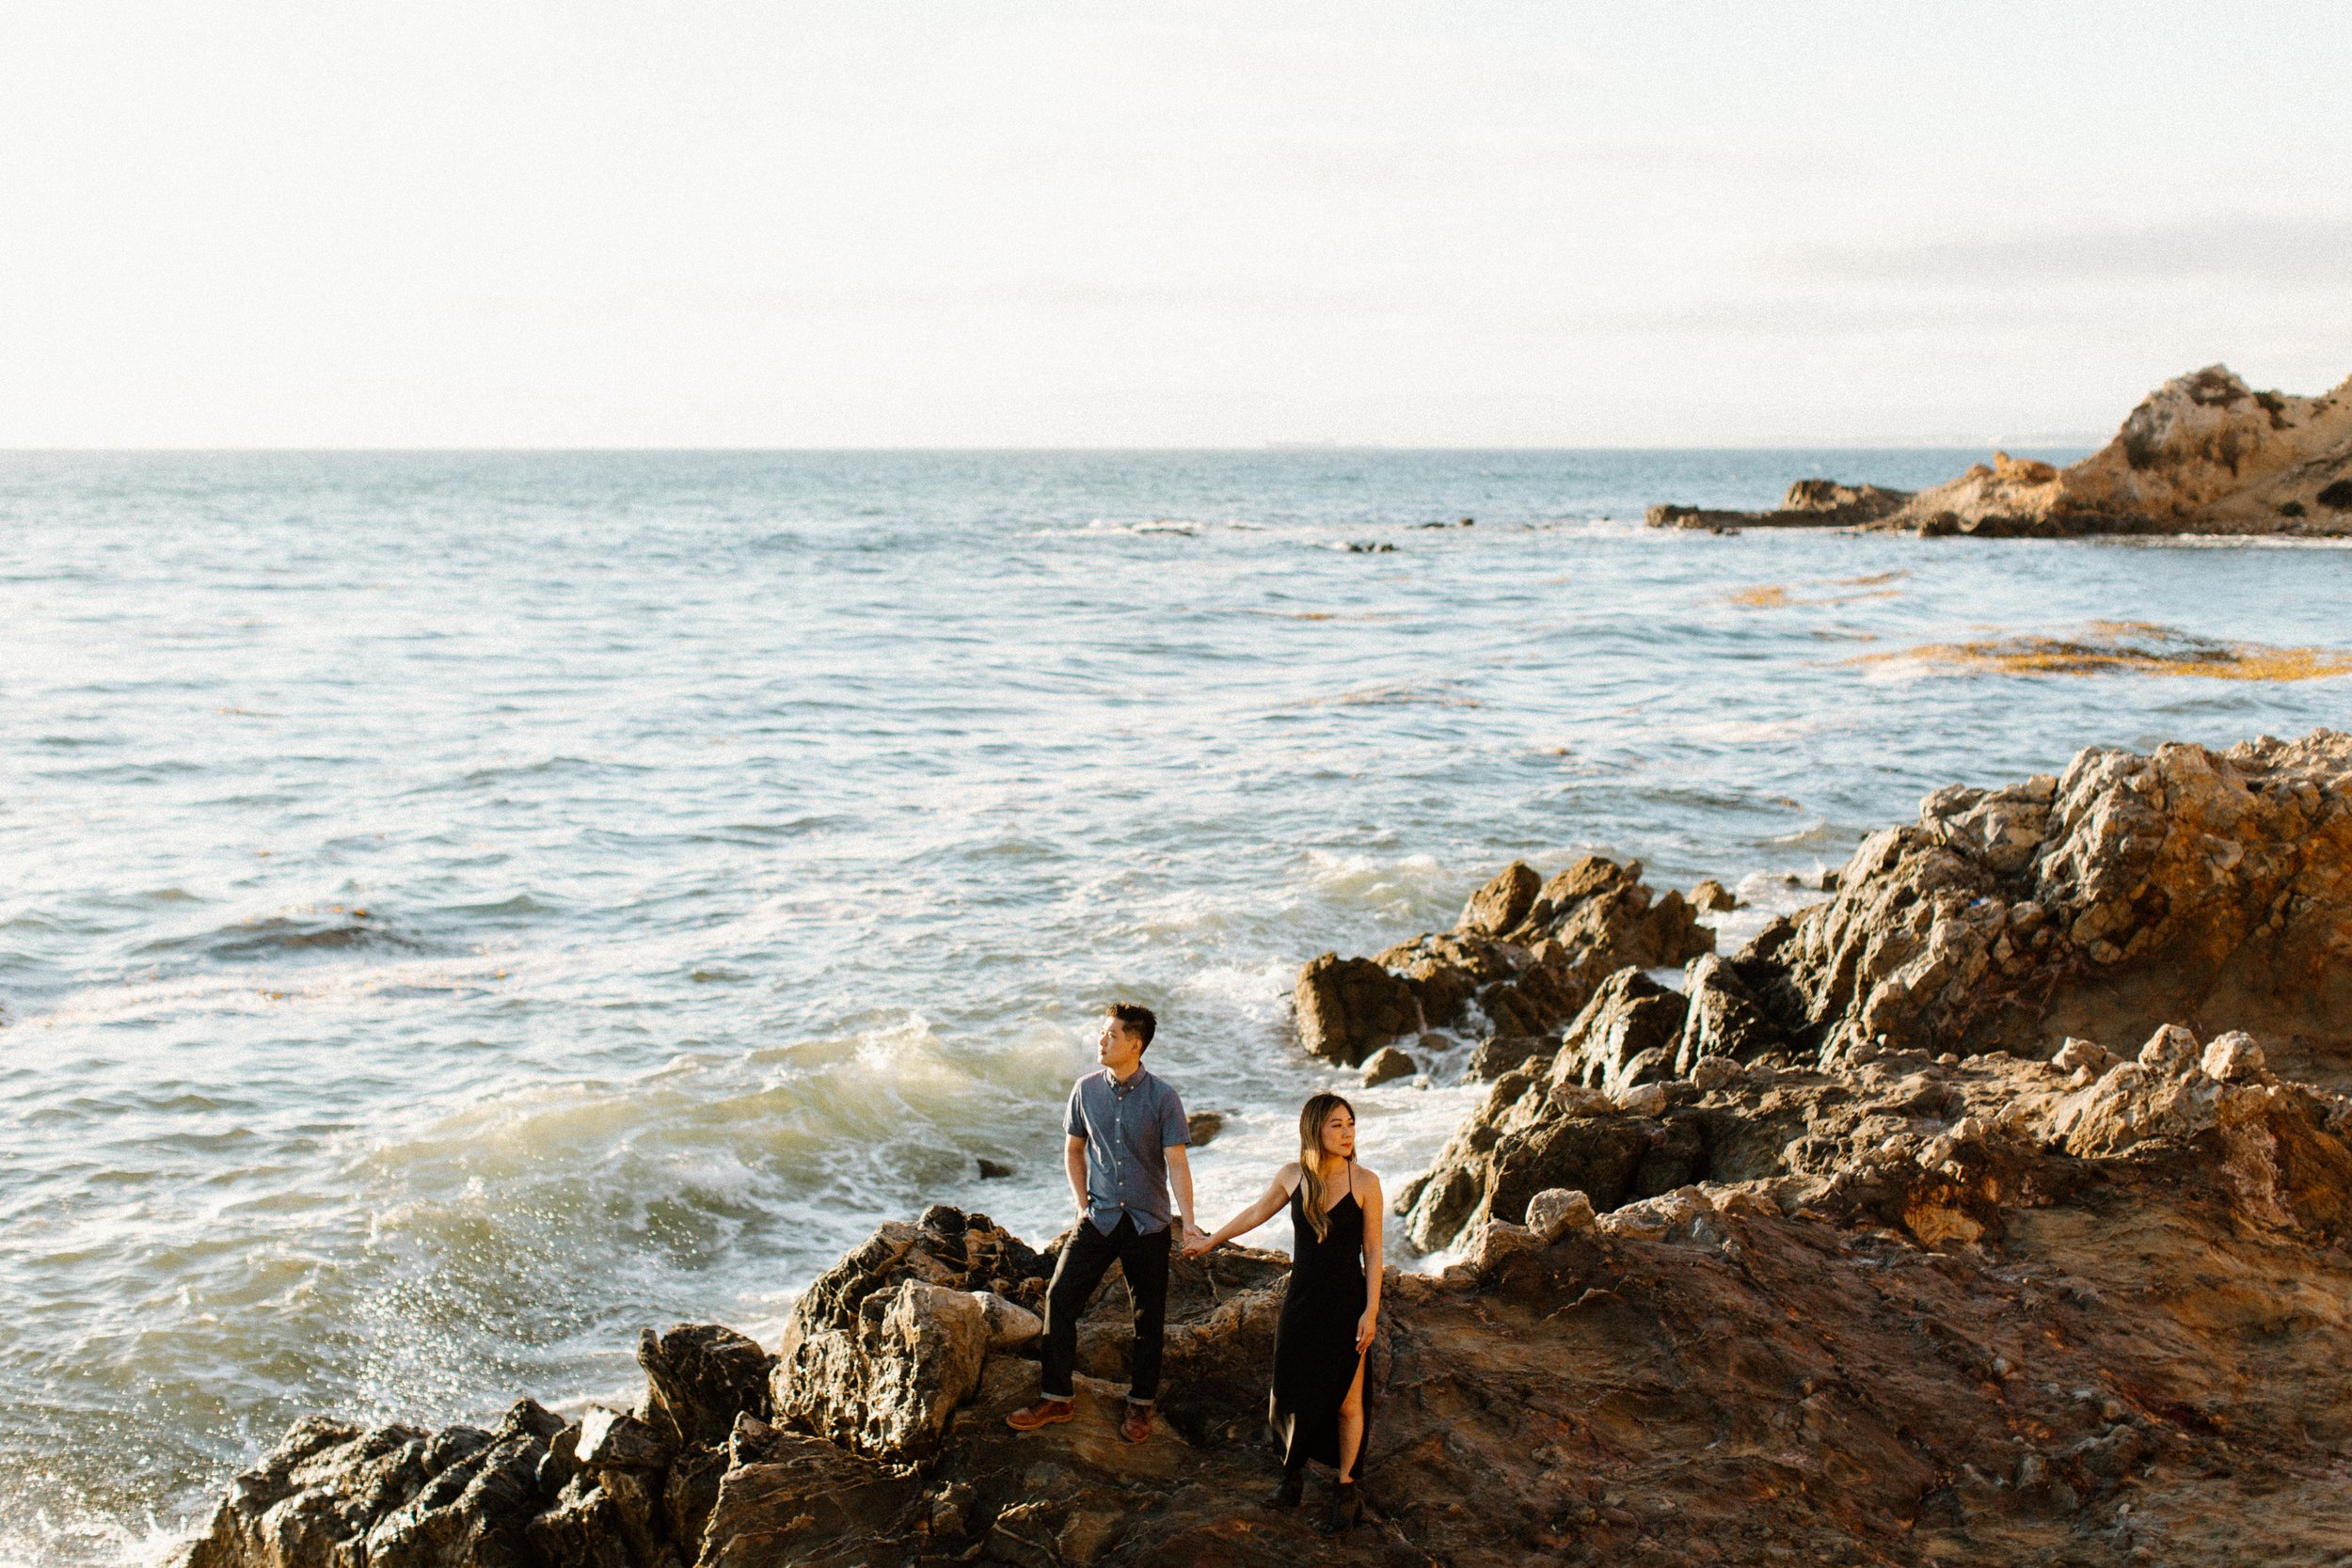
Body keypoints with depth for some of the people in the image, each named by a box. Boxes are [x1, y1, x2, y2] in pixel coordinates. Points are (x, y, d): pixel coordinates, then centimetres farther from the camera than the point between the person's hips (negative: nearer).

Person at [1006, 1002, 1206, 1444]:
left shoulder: (1162, 1098, -9)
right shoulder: (1087, 1090, 1)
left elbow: (1176, 1163, -12)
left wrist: (1188, 1221, -22)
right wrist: (1082, 1204, 4)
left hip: (1148, 1224, -2)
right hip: (1098, 1219, 2)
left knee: (1148, 1317, 5)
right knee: (1060, 1298, -6)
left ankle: (1140, 1406, 21)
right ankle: (1057, 1397, 5)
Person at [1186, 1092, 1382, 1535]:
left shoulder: (1365, 1183, -9)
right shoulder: (1293, 1176, -2)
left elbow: (1373, 1251, -5)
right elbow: (1256, 1213, 16)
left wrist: (1371, 1311, -9)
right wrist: (1209, 1242, 27)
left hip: (1346, 1306, -3)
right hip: (1301, 1303, 3)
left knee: (1345, 1401, 4)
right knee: (1286, 1399, 4)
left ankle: (1345, 1489, 21)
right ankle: (1294, 1473, 29)